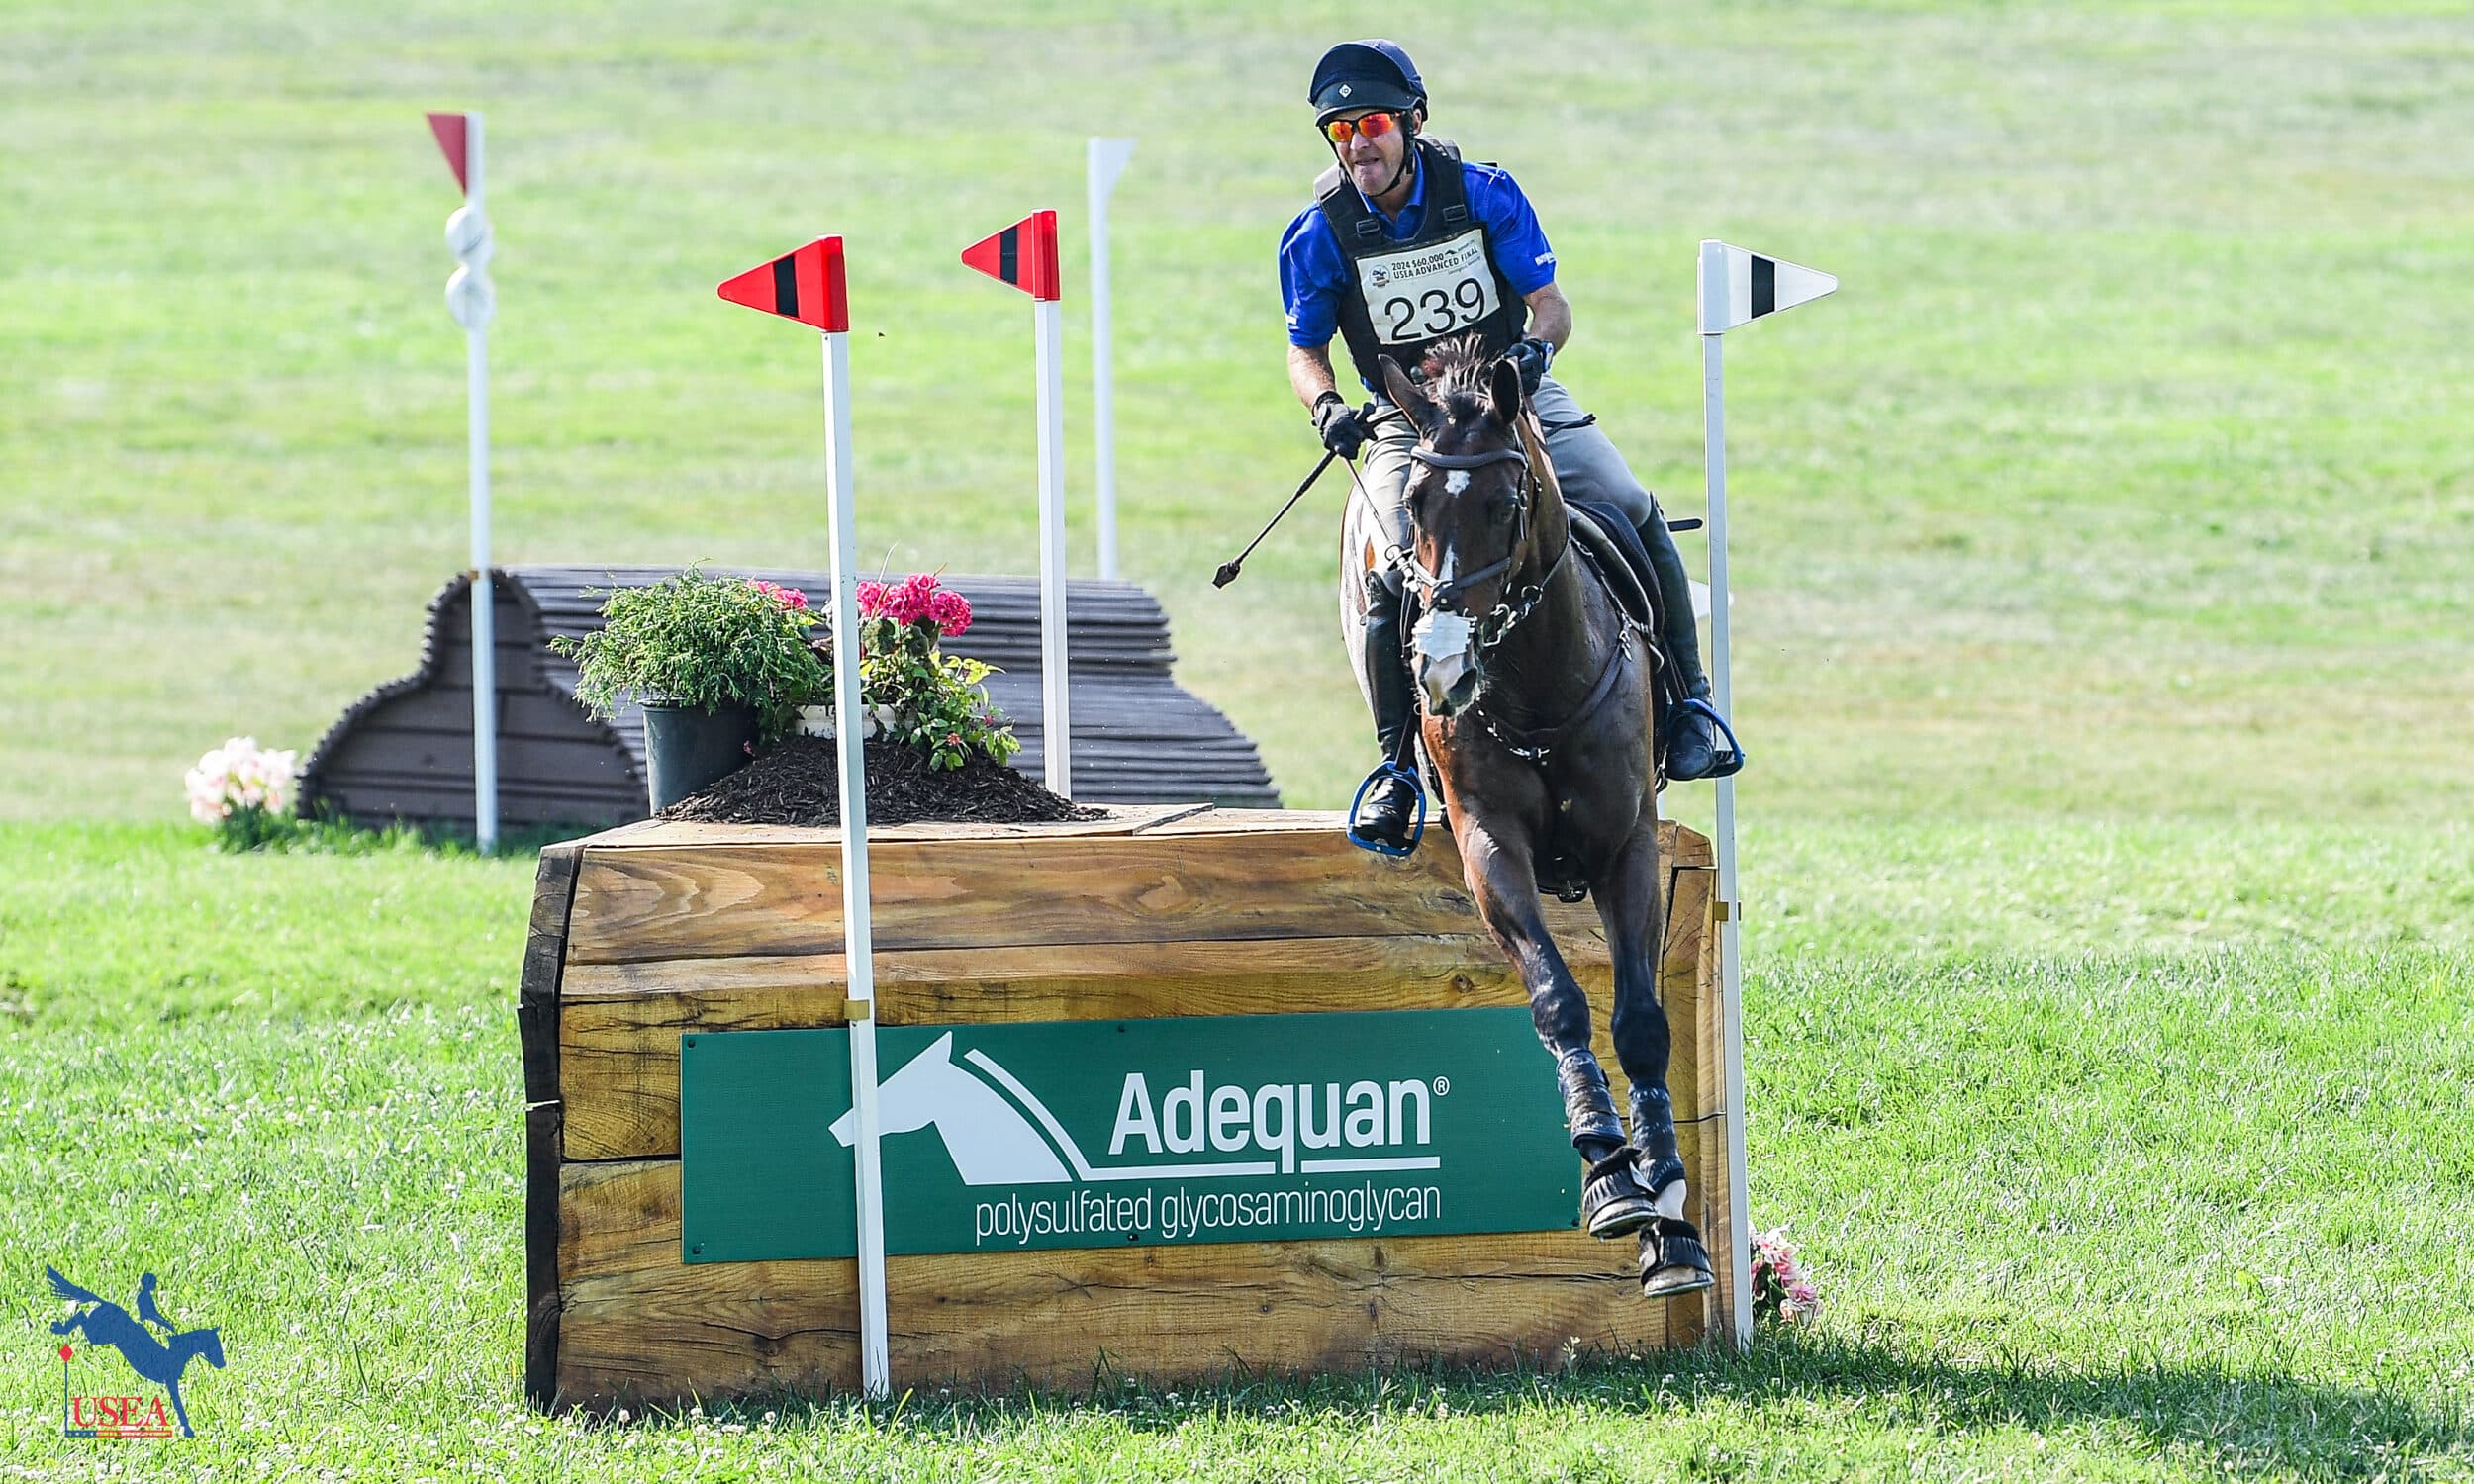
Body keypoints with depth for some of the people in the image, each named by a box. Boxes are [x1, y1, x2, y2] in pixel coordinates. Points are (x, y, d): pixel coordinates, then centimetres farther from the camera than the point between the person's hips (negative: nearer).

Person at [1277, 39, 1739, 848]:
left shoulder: (1483, 194, -9)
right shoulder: (1321, 235, -8)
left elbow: (1550, 303, -4)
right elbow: (1305, 350, 2)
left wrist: (1534, 346, -27)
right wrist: (1327, 406, -20)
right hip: (1408, 423, -1)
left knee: (1632, 513, -17)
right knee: (1392, 574, -25)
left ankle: (1687, 698, 2)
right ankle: (1398, 762, -8)